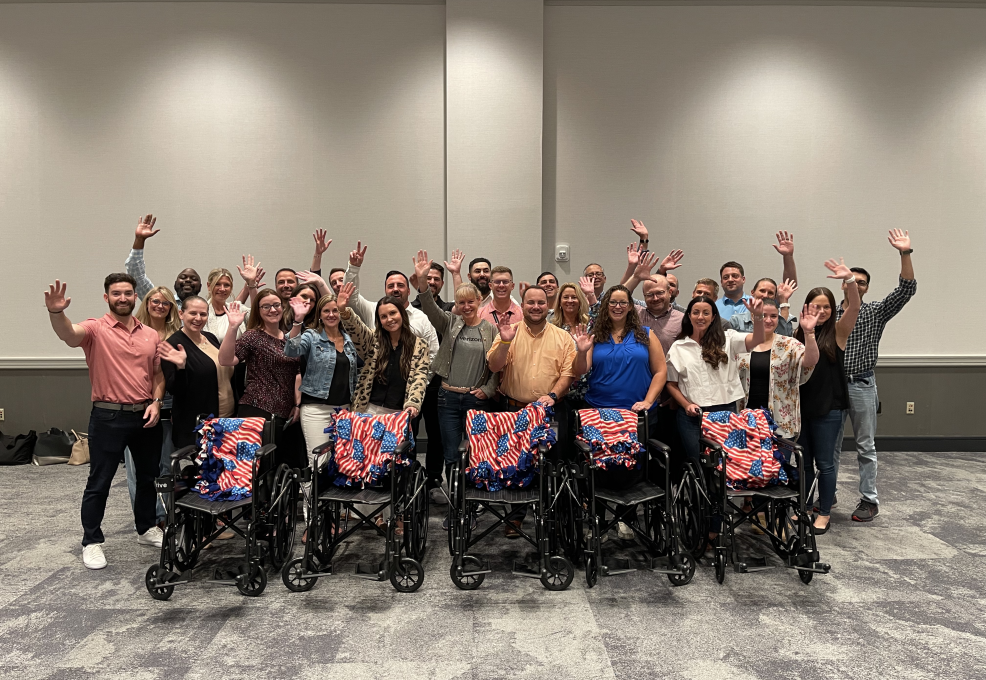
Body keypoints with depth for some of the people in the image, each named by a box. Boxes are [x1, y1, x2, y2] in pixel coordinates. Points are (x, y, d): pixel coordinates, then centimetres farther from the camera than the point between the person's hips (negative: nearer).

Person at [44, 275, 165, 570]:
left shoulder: (151, 334, 8)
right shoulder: (96, 329, -6)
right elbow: (68, 334, -29)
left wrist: (156, 402, -3)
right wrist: (56, 312, -49)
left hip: (146, 417, 5)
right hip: (108, 416, -4)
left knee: (148, 476, 16)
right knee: (99, 482, 4)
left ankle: (147, 529, 33)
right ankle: (92, 542, 17)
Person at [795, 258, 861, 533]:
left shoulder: (837, 332, -4)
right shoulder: (799, 334, 5)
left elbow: (854, 307, -22)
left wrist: (849, 279, -35)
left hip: (828, 407, -3)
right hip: (801, 405, 3)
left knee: (824, 463, 5)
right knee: (803, 462, 13)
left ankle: (824, 513, 19)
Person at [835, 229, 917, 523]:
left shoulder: (876, 312, 1)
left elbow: (906, 289, -11)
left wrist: (905, 254, -21)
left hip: (862, 385, -2)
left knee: (866, 447, 6)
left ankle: (869, 500, 15)